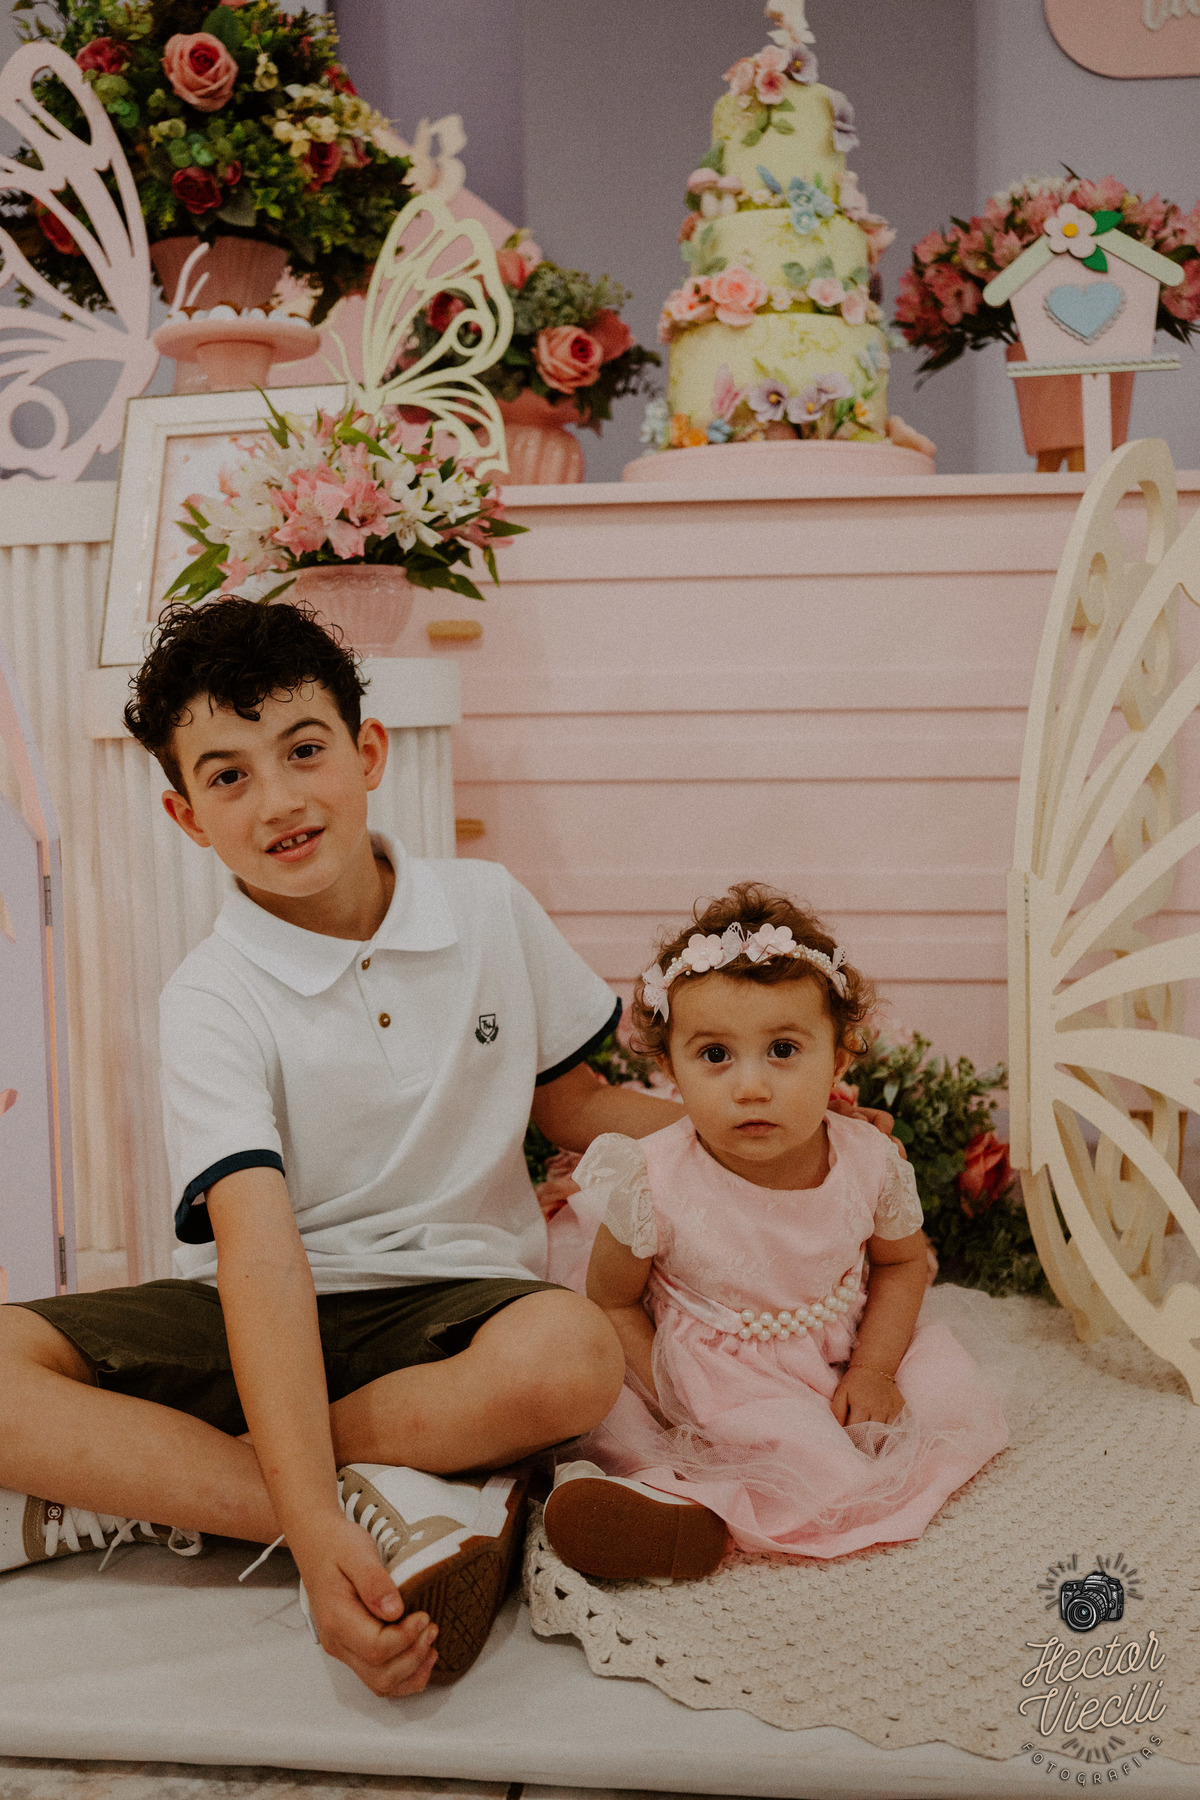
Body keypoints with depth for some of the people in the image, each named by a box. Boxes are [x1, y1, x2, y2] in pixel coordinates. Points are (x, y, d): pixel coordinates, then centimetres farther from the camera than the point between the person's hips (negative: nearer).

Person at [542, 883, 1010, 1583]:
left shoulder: (871, 1164, -16)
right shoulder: (657, 1185, -24)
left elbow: (903, 1262, 4)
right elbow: (613, 1300, -10)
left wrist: (873, 1370, -8)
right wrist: (673, 1405, -17)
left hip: (836, 1373, 5)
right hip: (709, 1390, -4)